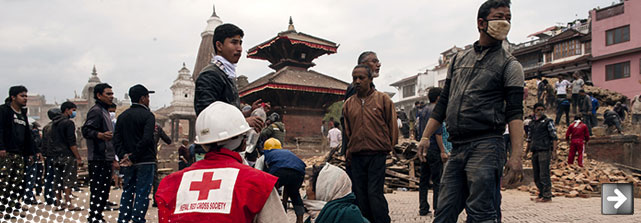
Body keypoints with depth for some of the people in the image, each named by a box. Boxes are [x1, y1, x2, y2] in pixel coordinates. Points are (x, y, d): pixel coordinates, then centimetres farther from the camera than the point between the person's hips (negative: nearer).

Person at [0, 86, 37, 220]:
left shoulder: (23, 114, 21)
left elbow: (28, 134, 23)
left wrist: (32, 152, 19)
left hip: (19, 154, 7)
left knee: (18, 182, 5)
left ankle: (13, 207, 10)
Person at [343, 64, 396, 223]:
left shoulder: (383, 99, 1)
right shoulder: (348, 104, 11)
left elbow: (392, 127, 4)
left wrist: (391, 150, 2)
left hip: (377, 155, -4)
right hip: (357, 157, 4)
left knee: (374, 193, -9)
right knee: (360, 196, 7)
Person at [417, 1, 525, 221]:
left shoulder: (509, 65, 4)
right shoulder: (458, 59, 18)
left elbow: (514, 112, -6)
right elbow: (443, 102, 19)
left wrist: (516, 156, -18)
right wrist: (426, 136, 11)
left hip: (486, 146, -5)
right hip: (456, 148, 5)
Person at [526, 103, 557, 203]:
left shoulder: (548, 122, 1)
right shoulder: (532, 123, 18)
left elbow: (554, 137, -4)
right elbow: (529, 139, 23)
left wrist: (554, 151, -13)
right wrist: (526, 152, 20)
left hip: (544, 150, -6)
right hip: (534, 151, 6)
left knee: (544, 174, -9)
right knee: (536, 176, 8)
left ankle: (547, 196, -3)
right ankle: (541, 195, 17)